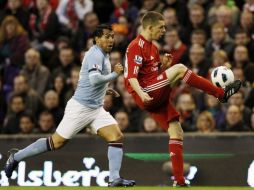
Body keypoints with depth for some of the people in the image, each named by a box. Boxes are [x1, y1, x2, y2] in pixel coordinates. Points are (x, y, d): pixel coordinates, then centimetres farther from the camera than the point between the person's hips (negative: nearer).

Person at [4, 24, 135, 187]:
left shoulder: (102, 55, 15)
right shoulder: (95, 55, -15)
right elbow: (94, 79, -30)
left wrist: (104, 90, 18)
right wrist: (115, 74, -19)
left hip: (96, 108, 9)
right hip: (80, 107, -9)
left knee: (117, 137, -9)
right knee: (57, 142, -2)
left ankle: (115, 179, -13)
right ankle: (16, 157, 13)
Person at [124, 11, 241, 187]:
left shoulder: (152, 47, 20)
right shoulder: (136, 47, -10)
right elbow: (131, 76, -19)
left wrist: (163, 65, 6)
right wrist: (141, 93, -36)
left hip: (157, 98, 10)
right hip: (146, 96, -10)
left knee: (176, 132, 3)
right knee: (179, 69, -24)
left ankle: (179, 181, 3)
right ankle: (222, 94, -17)